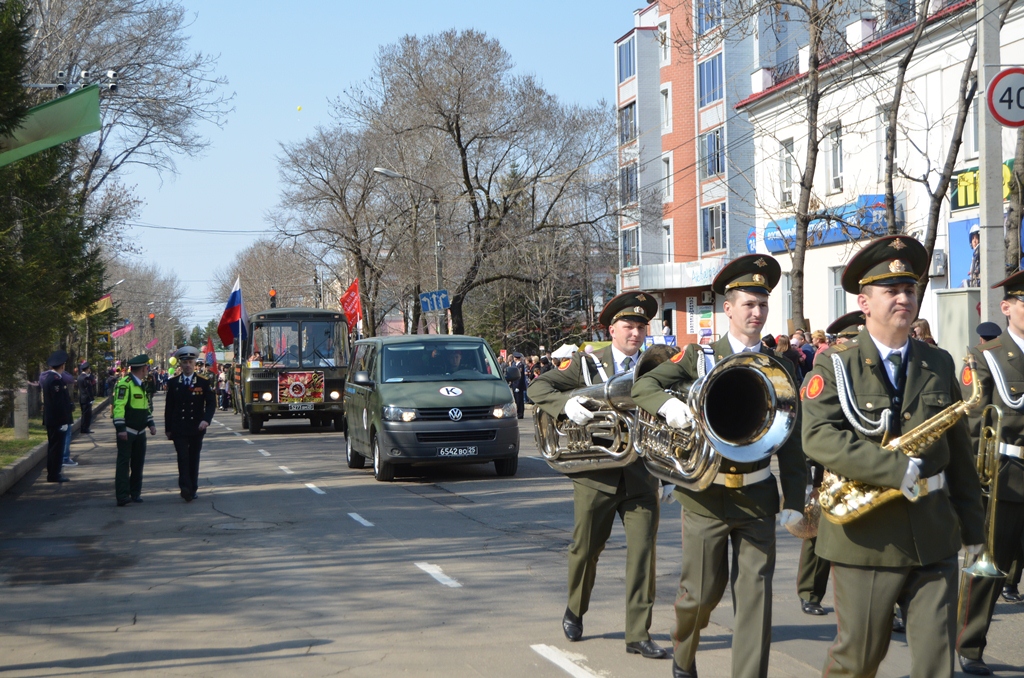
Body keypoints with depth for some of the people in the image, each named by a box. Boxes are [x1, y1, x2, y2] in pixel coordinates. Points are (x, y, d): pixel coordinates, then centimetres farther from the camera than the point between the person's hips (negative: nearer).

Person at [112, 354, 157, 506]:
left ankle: (135, 493, 19)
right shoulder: (125, 384, -14)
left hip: (140, 431, 9)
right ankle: (122, 496, -8)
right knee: (123, 462, -7)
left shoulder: (142, 385, 15)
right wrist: (120, 428, -24)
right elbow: (118, 406, -20)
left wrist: (151, 423, 13)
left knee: (138, 463, 11)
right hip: (127, 432, -9)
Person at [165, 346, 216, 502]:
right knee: (183, 457, -13)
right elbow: (168, 407, 7)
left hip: (197, 428, 1)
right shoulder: (173, 382, 4)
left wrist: (206, 420, -21)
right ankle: (185, 487, -20)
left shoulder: (204, 382, 2)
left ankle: (192, 489, 17)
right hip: (179, 429, -1)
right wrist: (168, 428, 6)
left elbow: (211, 403, -4)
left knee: (194, 459, 8)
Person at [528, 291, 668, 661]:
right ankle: (574, 612, 37)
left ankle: (638, 634, 2)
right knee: (585, 549, 11)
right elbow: (538, 387, -6)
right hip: (596, 476, -1)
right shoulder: (587, 364, 1)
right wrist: (566, 403, -23)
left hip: (640, 476, 1)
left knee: (643, 551, -5)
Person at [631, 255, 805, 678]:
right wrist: (669, 404, -28)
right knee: (702, 591, 7)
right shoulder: (700, 356, 1)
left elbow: (792, 440, 6)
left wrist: (794, 501, 0)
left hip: (756, 495, 1)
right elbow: (643, 386, -5)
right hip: (705, 494, -1)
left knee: (756, 592, -4)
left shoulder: (782, 368, 6)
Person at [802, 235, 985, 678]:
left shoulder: (939, 365, 10)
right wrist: (898, 470, -25)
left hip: (934, 536, 3)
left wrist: (971, 525, 12)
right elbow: (818, 438, -18)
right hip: (866, 536, -3)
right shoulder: (836, 366, -3)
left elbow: (959, 451, 14)